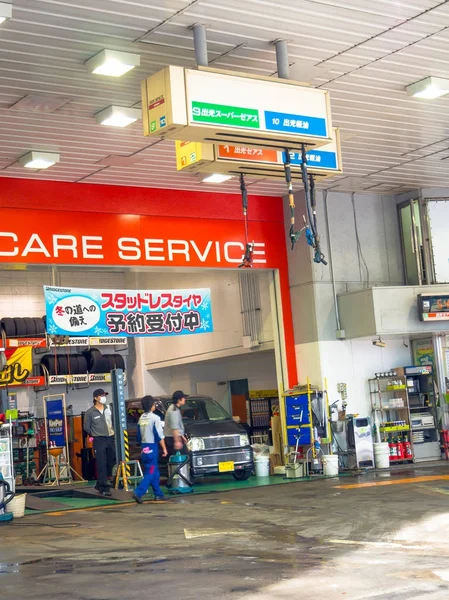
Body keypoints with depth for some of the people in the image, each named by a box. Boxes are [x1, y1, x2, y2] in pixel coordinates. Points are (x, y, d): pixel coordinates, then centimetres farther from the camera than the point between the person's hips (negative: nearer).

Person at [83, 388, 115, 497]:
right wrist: (95, 435, 5)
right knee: (102, 465, -6)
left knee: (111, 463, 6)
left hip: (110, 438, 5)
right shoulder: (90, 412, -6)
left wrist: (113, 432, 8)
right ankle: (104, 488, -3)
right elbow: (86, 427, 0)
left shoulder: (109, 409, 7)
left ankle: (100, 484, 22)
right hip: (99, 441, -5)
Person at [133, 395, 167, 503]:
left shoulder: (141, 418, 9)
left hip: (144, 448, 7)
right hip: (152, 448, -7)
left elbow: (139, 436, 13)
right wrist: (164, 448, -8)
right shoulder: (155, 418, -12)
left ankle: (158, 494, 19)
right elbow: (159, 435, -14)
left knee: (155, 472, 15)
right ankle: (138, 493, -18)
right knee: (151, 473, -6)